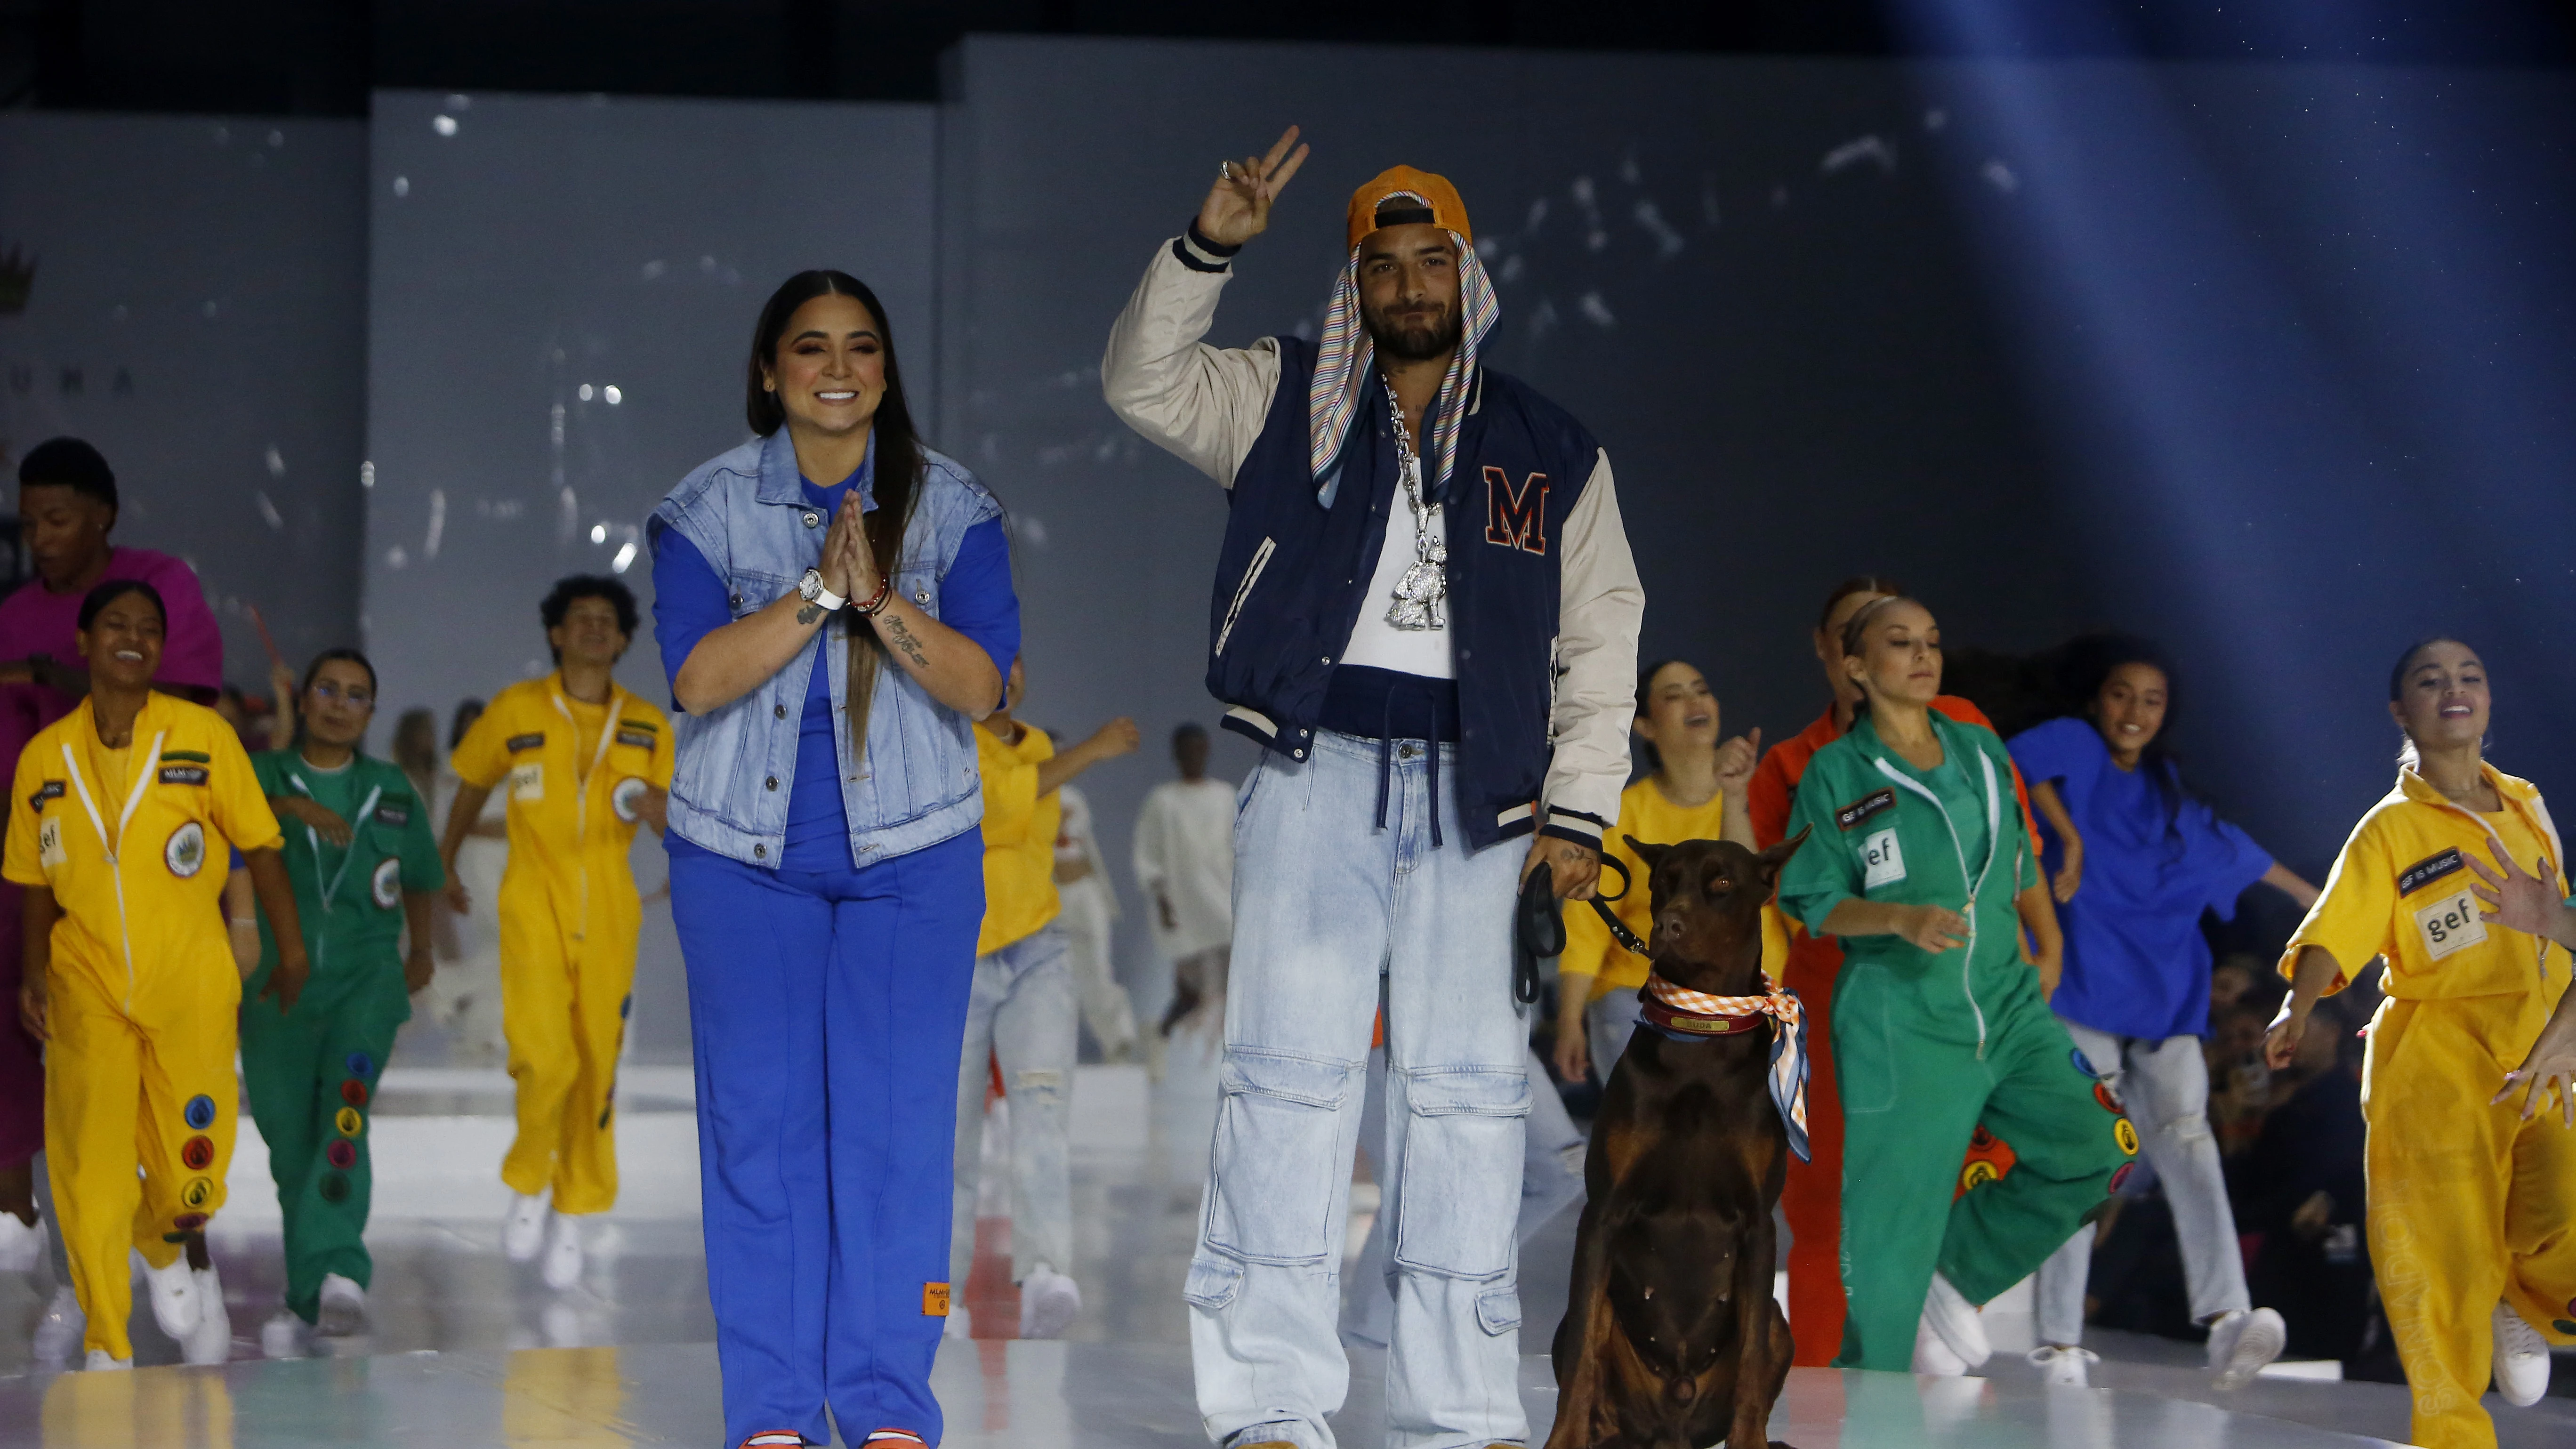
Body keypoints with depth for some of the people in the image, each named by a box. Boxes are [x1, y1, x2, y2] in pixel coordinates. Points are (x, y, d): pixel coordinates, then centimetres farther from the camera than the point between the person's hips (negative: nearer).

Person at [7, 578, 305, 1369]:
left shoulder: (203, 737, -4)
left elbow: (260, 849, 2)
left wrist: (292, 952, 4)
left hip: (191, 986, -1)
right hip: (87, 991, 1)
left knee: (192, 1170, 2)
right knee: (90, 1171, -8)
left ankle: (177, 1248, 39)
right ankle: (107, 1348, 7)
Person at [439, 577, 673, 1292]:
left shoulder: (648, 728, 6)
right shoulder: (515, 711, 2)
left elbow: (674, 826, 7)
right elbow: (472, 786, 18)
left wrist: (654, 807, -17)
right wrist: (444, 867, 27)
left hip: (608, 914, 2)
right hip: (533, 907, -2)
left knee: (596, 1068, 2)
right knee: (544, 1058, -17)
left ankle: (570, 1216, 19)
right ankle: (528, 1185, 10)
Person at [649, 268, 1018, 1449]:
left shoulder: (952, 507, 4)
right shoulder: (709, 509, 3)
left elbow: (980, 683, -5)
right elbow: (696, 676, -9)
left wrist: (882, 600, -20)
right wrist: (818, 592, -18)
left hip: (913, 856, 0)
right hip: (745, 855, 0)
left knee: (896, 1119, -3)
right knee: (759, 1118, -1)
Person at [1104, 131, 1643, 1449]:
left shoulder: (1551, 453, 14)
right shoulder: (1284, 402, 13)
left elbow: (1600, 643, 12)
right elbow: (1145, 384, -2)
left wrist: (1577, 809, 2)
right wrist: (1205, 249, -15)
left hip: (1476, 793, 2)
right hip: (1319, 768, -1)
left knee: (1469, 1089, -1)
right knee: (1290, 1071, -8)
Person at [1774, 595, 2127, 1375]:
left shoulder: (1982, 752, 10)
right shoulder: (1835, 773, -4)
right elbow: (1813, 902, -5)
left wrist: (2047, 951, 18)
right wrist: (1902, 919, -20)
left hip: (2007, 1009, 5)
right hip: (1900, 1030, -5)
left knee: (2092, 1148, -10)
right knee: (1891, 1221, -6)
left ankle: (1956, 1280, 7)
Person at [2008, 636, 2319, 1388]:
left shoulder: (2167, 793, 23)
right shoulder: (2075, 750, 4)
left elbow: (2234, 851, 37)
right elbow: (2025, 760, -19)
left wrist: (2314, 897, 46)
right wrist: (2069, 840, -22)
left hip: (2162, 995, 5)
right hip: (2083, 988, -5)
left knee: (2187, 1139, -14)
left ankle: (2225, 1317, -30)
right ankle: (2059, 1341, -6)